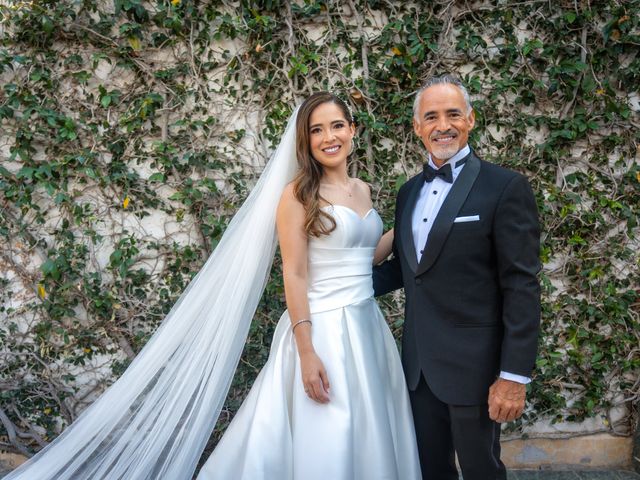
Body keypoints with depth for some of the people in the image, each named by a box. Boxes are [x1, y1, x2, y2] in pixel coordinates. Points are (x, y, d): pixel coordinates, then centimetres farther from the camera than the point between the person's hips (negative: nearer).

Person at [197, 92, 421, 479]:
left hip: (368, 325, 7)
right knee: (326, 447, 3)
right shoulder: (299, 193, -9)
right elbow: (295, 276, -14)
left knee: (373, 440, 15)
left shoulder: (362, 189, 10)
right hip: (322, 328, -7)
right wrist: (307, 352, -19)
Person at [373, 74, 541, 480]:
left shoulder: (505, 187, -10)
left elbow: (522, 287, -14)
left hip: (474, 365, -6)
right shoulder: (409, 191, 10)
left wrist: (515, 375, -17)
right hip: (419, 363, 6)